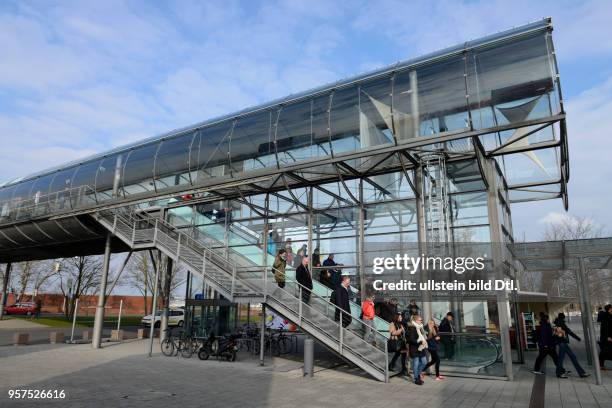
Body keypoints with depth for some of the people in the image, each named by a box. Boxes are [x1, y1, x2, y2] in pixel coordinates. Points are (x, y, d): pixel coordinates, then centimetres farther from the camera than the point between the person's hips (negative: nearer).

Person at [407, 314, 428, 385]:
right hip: (415, 349, -9)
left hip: (421, 348, 9)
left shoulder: (420, 328, 13)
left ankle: (418, 373, 33)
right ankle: (416, 379, 12)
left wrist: (424, 341, 4)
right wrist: (420, 342, -24)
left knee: (424, 362, 12)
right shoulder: (412, 328, -16)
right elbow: (411, 340, -22)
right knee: (416, 363, 0)